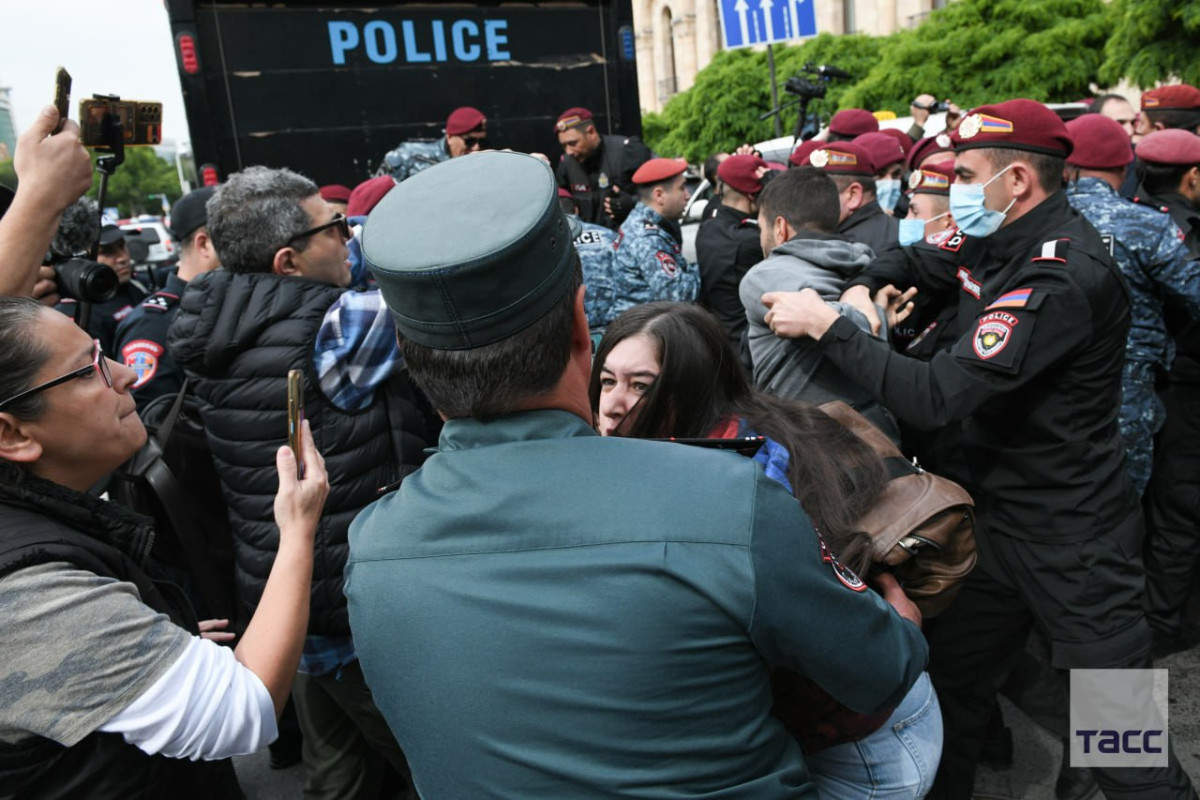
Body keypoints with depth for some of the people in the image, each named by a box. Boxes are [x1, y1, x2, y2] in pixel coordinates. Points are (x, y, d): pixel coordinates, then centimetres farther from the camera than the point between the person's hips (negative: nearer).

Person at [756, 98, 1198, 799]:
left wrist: (828, 324, -23)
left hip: (1072, 541, -8)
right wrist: (862, 288, -1)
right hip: (994, 514, 8)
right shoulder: (993, 243, 2)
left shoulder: (1065, 275, -25)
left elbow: (935, 396, -31)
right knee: (955, 684, 19)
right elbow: (912, 262, 22)